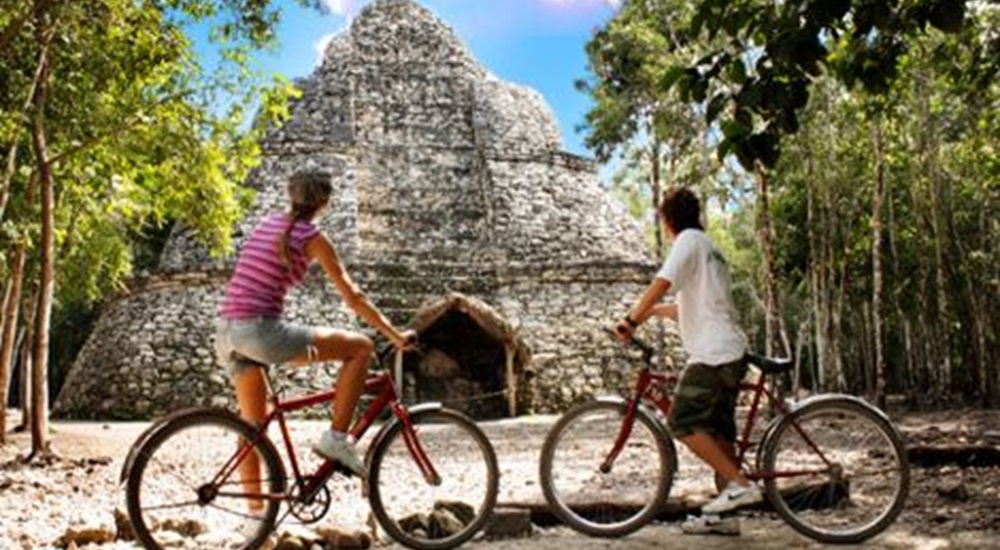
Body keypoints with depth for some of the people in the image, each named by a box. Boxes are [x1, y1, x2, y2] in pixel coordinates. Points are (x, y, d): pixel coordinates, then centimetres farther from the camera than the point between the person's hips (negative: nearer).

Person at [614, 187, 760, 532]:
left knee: (683, 424, -10)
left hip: (712, 353, -10)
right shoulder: (709, 247, 26)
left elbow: (661, 283, -19)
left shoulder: (689, 241, -3)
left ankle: (740, 484, -11)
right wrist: (651, 311, 30)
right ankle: (724, 512, 13)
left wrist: (632, 320, -18)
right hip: (732, 353, 10)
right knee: (718, 431, 10)